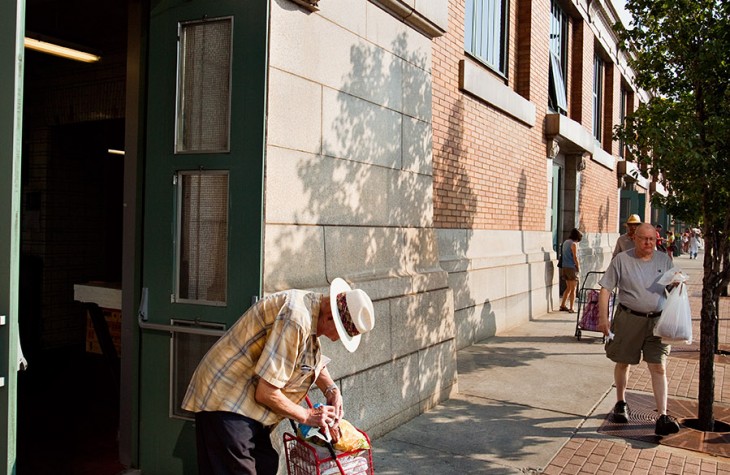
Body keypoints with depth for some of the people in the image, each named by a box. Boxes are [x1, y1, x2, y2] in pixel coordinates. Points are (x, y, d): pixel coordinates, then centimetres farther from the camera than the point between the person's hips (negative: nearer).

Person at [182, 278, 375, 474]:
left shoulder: (312, 309, 3)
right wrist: (306, 416, -11)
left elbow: (315, 362, 22)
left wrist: (332, 391, 4)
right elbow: (265, 393, -25)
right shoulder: (296, 320, -29)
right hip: (225, 401, -10)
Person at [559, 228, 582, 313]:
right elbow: (575, 257, -16)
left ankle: (562, 306, 19)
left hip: (564, 267, 8)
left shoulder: (565, 242, 12)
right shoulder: (573, 244, -13)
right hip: (571, 268, -8)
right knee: (573, 289, 0)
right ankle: (571, 309, 1)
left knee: (568, 288, 18)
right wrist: (578, 267, -4)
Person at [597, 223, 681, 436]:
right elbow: (605, 289, -3)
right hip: (628, 319, -1)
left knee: (659, 367, -4)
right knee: (623, 363, 12)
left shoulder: (664, 260, 7)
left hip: (657, 320, 2)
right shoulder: (621, 260, -3)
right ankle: (621, 403, 34)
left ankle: (662, 418, -3)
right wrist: (603, 317, -10)